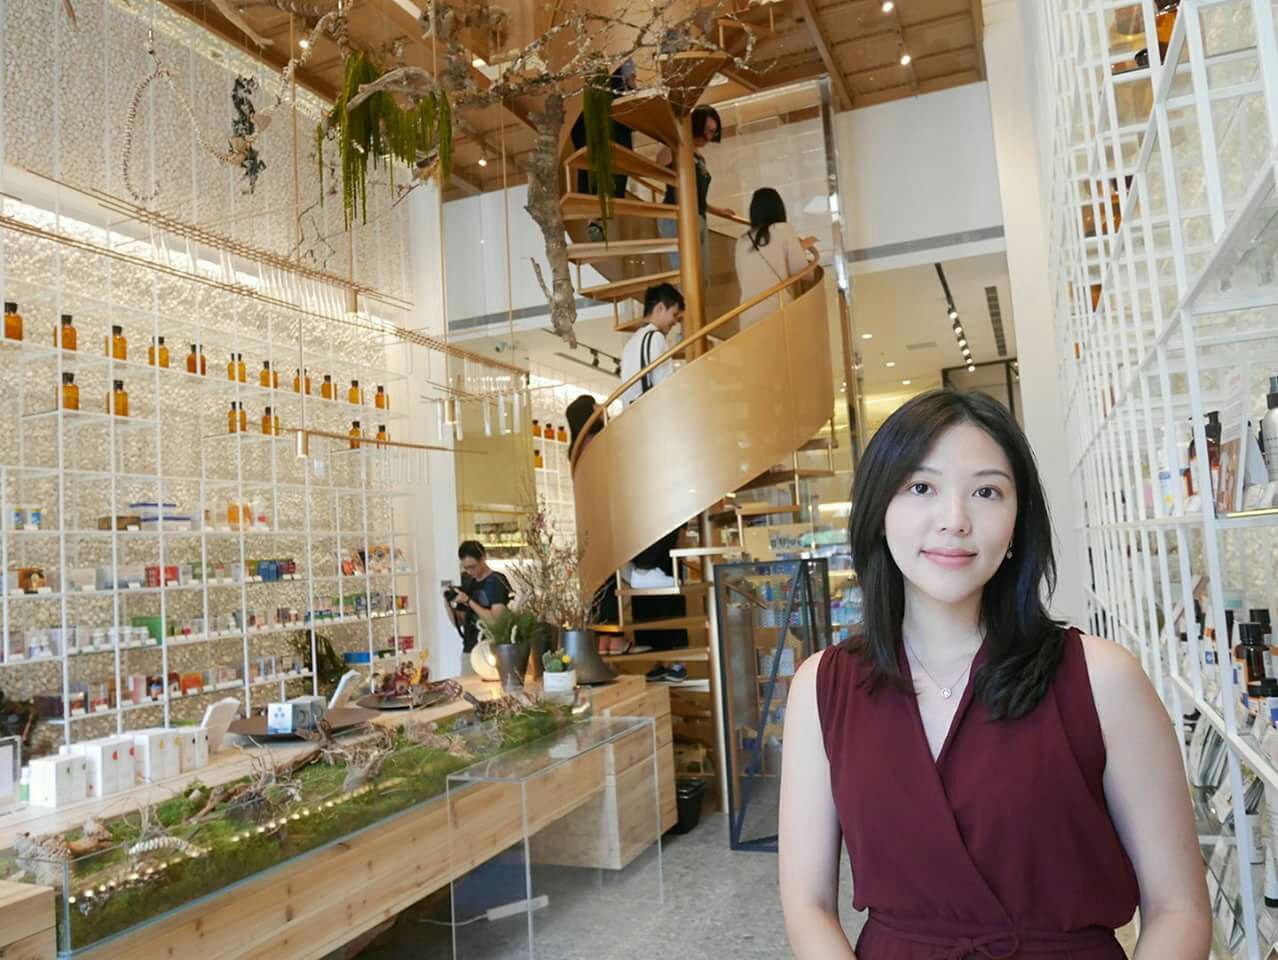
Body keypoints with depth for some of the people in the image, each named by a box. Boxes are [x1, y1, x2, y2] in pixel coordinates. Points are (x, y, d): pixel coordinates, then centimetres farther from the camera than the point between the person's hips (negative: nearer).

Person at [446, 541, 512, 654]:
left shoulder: (498, 582, -8)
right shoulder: (467, 583, 11)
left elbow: (496, 620, -17)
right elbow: (460, 622, 15)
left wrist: (468, 601, -17)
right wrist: (450, 605, -4)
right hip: (469, 650, 6)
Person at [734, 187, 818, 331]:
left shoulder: (742, 241, 14)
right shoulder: (783, 229, 3)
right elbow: (802, 272, 1)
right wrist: (802, 247, 21)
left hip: (749, 318, 4)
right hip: (778, 312, -4)